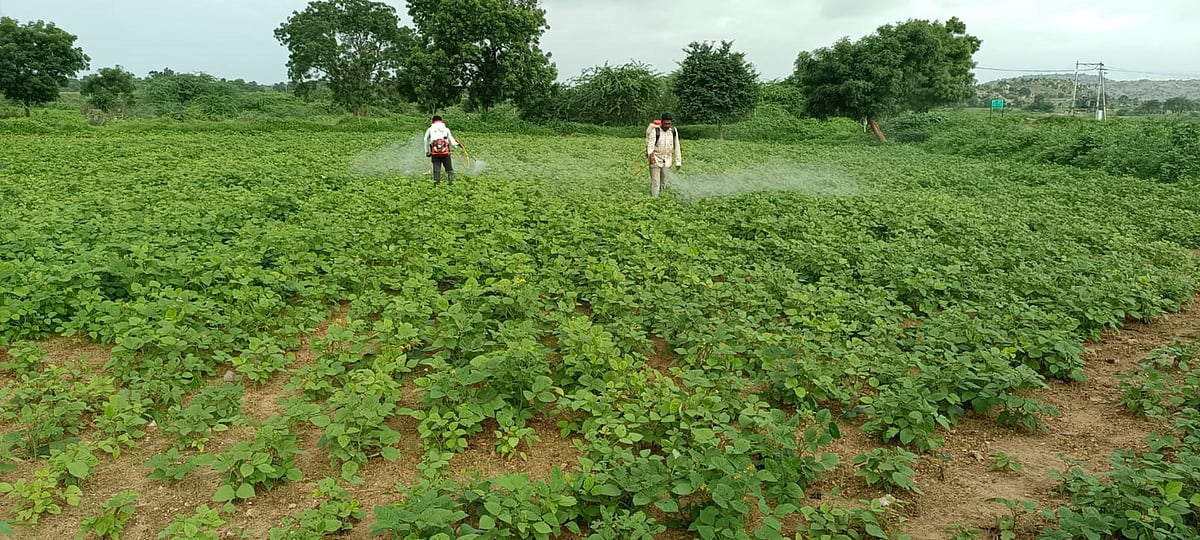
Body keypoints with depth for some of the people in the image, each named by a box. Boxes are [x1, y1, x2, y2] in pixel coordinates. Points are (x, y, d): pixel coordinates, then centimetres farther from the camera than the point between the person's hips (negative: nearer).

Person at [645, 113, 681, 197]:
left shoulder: (674, 131, -4)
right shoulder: (655, 131, -17)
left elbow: (676, 147, 3)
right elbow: (650, 144, -29)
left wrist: (678, 162, 4)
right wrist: (650, 154, -52)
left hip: (667, 161, 4)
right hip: (656, 160, -4)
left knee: (664, 183, 12)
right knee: (655, 183, -5)